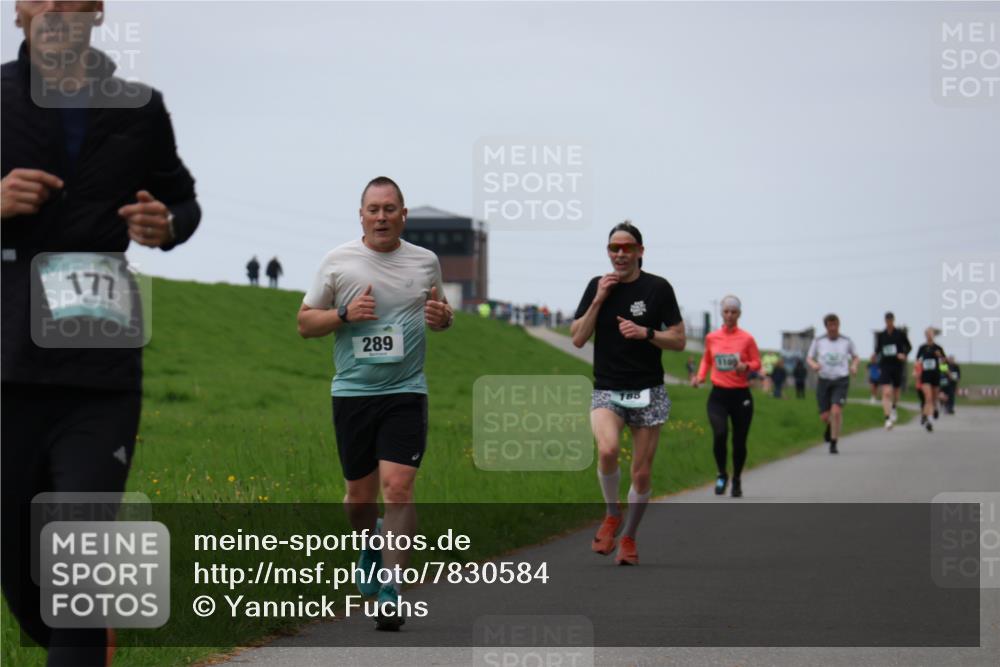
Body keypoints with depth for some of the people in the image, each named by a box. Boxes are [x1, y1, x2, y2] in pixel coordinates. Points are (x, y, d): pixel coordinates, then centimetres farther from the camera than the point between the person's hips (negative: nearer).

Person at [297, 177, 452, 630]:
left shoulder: (425, 261, 6)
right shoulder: (338, 261, 1)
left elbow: (441, 314, 22)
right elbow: (305, 323, 6)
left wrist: (441, 315, -3)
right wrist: (345, 314, -13)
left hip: (406, 392, 0)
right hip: (351, 391, 1)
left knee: (398, 488, -14)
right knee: (359, 496, 8)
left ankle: (391, 592, -10)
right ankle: (371, 542, 43)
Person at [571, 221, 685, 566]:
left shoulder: (658, 288, -2)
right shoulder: (598, 286, 5)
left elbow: (679, 340, 0)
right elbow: (578, 339, 2)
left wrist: (645, 333, -16)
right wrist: (598, 300, -8)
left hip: (648, 392, 0)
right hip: (607, 391, 0)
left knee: (642, 473, 3)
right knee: (607, 450, -28)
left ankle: (628, 538, 24)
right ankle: (612, 514, -3)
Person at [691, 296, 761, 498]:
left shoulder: (746, 339, -2)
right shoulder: (711, 338, 4)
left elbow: (756, 363, 5)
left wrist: (746, 366, -16)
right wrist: (700, 377, 4)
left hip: (741, 395, 0)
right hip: (718, 395, 0)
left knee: (739, 441, 5)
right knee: (719, 434, -21)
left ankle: (737, 480, 28)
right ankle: (722, 474, 2)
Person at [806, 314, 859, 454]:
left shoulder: (847, 341, 1)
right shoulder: (818, 341, 1)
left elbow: (856, 357, 17)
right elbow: (809, 358, 9)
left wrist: (854, 366, -6)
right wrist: (813, 364, -14)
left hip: (841, 381, -1)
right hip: (824, 381, 1)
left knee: (836, 411, -20)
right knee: (824, 417, 1)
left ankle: (833, 444, -9)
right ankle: (830, 425, 39)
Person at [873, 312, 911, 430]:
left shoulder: (900, 334, -2)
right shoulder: (881, 335, 2)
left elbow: (908, 347, 6)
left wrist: (904, 354, -13)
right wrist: (875, 356, -8)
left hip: (897, 366, 1)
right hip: (885, 366, -1)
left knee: (896, 392, 16)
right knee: (886, 393, -14)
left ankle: (893, 408, 47)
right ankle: (888, 418, -17)